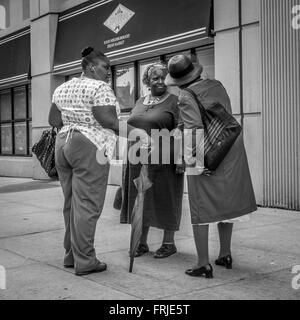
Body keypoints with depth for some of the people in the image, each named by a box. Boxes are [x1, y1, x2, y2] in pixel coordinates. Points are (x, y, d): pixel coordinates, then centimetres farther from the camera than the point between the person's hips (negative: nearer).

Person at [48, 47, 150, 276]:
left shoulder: (63, 88, 14)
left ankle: (71, 255, 21)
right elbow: (108, 121, -19)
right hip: (89, 149, -8)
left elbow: (54, 121, 12)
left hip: (63, 145, 8)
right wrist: (136, 132, -14)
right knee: (87, 206, -4)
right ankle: (85, 261, 0)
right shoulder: (100, 88, -9)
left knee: (72, 203, 14)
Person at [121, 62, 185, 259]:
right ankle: (141, 243, 19)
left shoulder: (174, 101, -4)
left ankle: (169, 243, 15)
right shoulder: (140, 102, 15)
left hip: (163, 160, -6)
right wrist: (128, 158, 15)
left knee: (165, 200, 2)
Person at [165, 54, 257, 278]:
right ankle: (225, 255, 29)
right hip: (231, 151, 7)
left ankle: (204, 264, 3)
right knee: (226, 204, 18)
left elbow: (195, 130, -21)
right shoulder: (217, 86, 9)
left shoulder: (186, 97, -10)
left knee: (201, 208, 2)